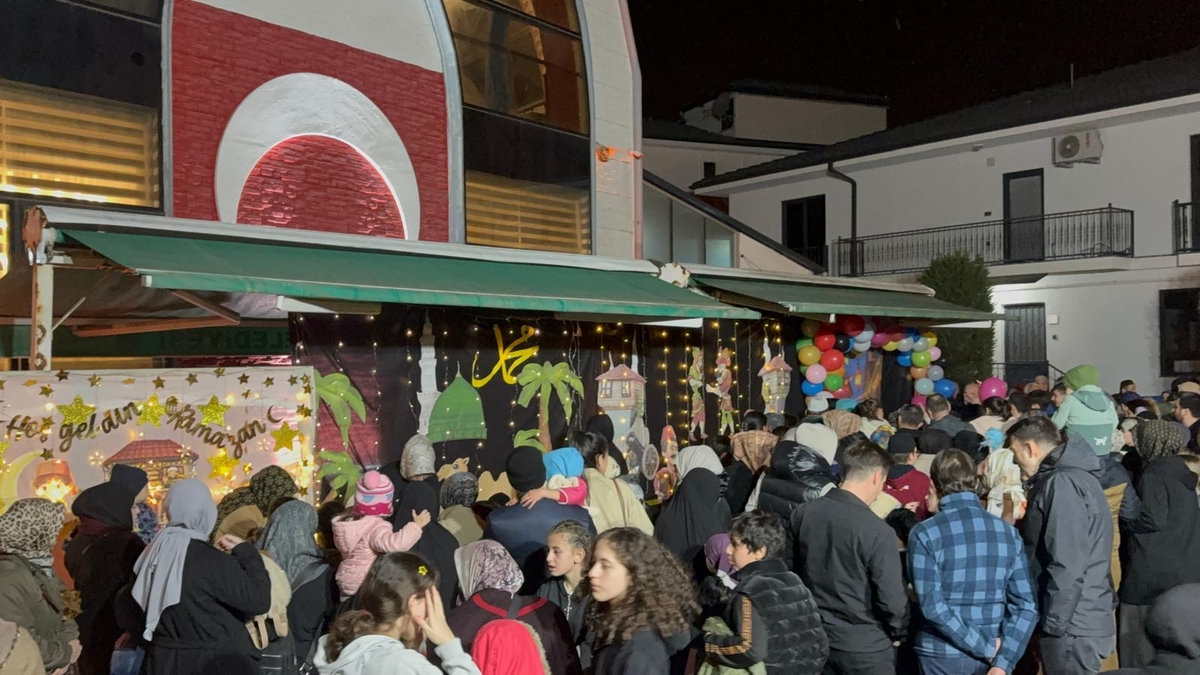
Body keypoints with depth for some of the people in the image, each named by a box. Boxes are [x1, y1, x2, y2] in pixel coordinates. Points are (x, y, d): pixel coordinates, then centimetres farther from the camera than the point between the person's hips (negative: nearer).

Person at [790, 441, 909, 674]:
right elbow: (891, 598, -17)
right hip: (865, 646, -5)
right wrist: (899, 633, 3)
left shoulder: (803, 514, -4)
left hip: (816, 639, 5)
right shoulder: (877, 531, -21)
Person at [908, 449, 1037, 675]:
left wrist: (988, 649, -12)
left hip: (942, 656, -3)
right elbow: (1025, 606, -4)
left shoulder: (925, 534, -12)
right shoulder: (1007, 532, 1)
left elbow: (932, 606, -19)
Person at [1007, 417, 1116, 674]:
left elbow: (1067, 564, -22)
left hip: (1073, 628, -9)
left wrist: (1053, 623, -18)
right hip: (1080, 622, 9)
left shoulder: (1062, 482, -17)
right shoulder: (1073, 475, 14)